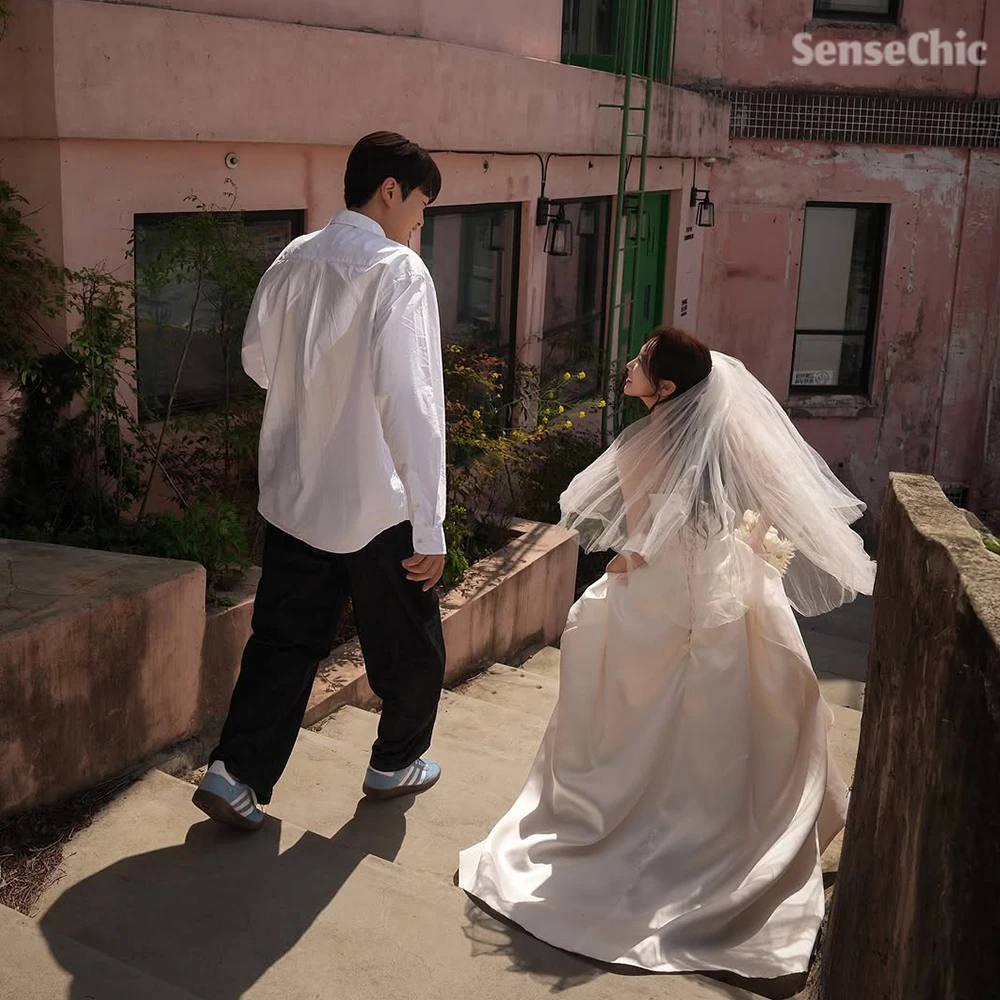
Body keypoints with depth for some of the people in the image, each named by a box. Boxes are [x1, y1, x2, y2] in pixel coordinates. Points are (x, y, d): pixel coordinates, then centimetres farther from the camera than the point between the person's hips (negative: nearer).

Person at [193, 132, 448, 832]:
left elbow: (258, 362, 13)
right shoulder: (399, 272, -17)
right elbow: (411, 401, -23)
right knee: (409, 641, 16)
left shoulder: (294, 261, 2)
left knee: (286, 637, 16)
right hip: (377, 503, -5)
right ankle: (396, 763, 33)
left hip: (294, 495, 6)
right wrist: (429, 525, -21)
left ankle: (236, 772, 12)